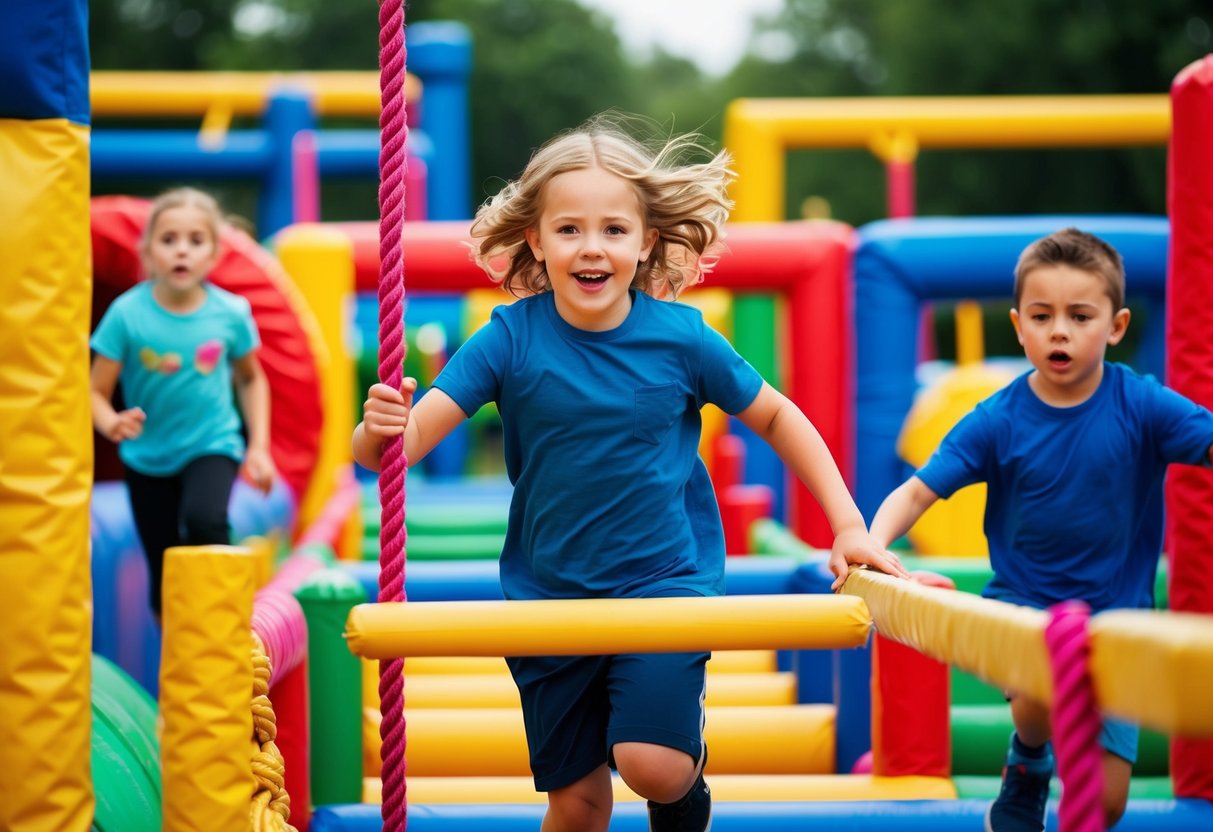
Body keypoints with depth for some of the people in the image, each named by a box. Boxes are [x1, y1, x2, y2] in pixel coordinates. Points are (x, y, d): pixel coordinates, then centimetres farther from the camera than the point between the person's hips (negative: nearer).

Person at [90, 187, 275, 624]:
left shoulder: (231, 312, -11)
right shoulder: (127, 313, -16)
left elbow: (251, 379, 7)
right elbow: (97, 392, -14)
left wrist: (258, 448, 2)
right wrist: (111, 423, -35)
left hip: (212, 445, -1)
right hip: (148, 457, 1)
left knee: (204, 519, -32)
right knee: (165, 579, 8)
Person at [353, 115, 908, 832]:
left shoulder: (680, 337, -10)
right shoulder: (511, 338, -11)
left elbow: (777, 418, 5)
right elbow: (408, 439, -18)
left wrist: (849, 527, 0)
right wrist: (380, 432, -42)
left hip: (665, 581, -1)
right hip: (549, 597, 1)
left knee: (651, 762, -20)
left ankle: (688, 769, 15)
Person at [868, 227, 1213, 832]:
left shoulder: (1142, 406, -11)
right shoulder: (998, 421, -11)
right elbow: (917, 491, -11)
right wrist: (873, 541, -30)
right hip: (1022, 605, -1)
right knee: (1042, 701, -33)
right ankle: (1025, 772, 3)